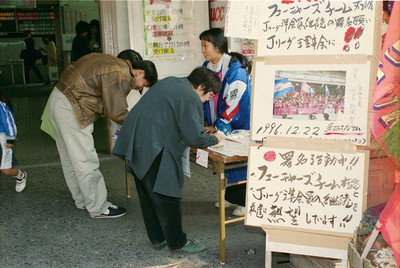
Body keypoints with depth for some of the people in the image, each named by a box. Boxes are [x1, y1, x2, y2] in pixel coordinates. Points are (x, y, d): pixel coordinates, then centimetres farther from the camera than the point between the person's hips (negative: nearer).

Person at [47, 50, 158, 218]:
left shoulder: (117, 64, 13)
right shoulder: (120, 76, -19)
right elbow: (117, 113, -16)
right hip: (71, 108, -11)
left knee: (70, 159, 19)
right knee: (85, 161, -3)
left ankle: (82, 200, 34)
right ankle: (98, 208, 7)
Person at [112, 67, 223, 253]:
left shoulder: (172, 83, 17)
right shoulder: (190, 98, -13)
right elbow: (194, 138, -18)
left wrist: (202, 131, 23)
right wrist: (213, 139, 3)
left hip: (135, 142, 11)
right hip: (152, 147, -11)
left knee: (148, 194, 17)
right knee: (166, 197, 1)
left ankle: (158, 238, 30)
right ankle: (177, 242, 13)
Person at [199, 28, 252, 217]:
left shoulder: (235, 67, -19)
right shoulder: (207, 67, 4)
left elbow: (234, 100, -20)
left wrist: (218, 125, -17)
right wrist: (205, 120, 5)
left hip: (239, 123, -7)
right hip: (219, 123, 7)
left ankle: (246, 202, 11)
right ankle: (231, 196, 28)